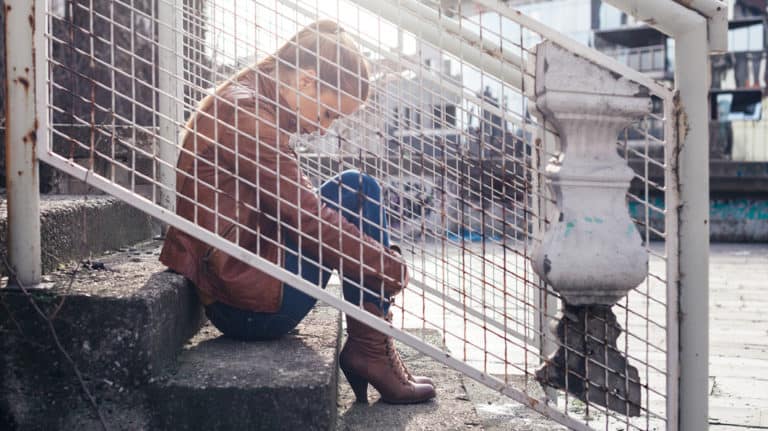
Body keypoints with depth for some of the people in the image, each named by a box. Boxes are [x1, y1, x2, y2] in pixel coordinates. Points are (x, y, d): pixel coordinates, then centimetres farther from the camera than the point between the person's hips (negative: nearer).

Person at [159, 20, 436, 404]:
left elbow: (295, 209, 16)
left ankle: (368, 348, 7)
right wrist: (392, 269, -7)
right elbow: (309, 219, -18)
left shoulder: (243, 103, 15)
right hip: (250, 308, -10)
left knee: (354, 192, 13)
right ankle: (371, 349, -2)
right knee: (356, 191, -5)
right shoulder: (247, 114, -16)